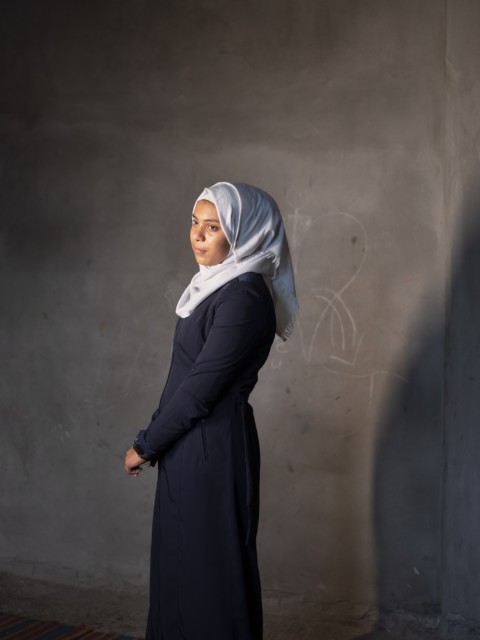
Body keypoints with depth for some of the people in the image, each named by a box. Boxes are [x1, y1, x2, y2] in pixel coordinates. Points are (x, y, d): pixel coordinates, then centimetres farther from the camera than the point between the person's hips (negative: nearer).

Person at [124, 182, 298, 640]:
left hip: (213, 451, -9)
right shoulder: (217, 286, 10)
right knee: (180, 568, 17)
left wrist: (145, 445, -9)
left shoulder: (244, 296, -19)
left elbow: (201, 386, -19)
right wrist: (153, 438, 11)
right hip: (188, 448, 9)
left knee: (211, 571, 3)